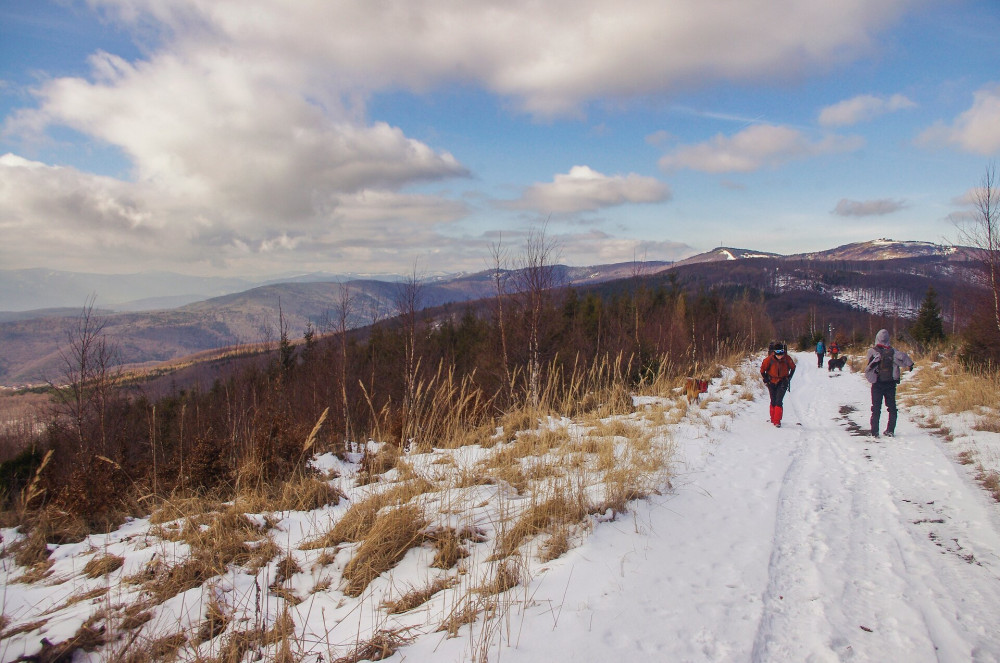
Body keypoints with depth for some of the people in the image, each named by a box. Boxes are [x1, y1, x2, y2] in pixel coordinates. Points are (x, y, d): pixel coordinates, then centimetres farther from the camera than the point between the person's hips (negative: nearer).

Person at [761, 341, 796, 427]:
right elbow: (762, 369, 0)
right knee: (773, 401, 7)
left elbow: (793, 368, 7)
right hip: (772, 382, 1)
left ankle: (777, 421, -13)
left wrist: (789, 378, 3)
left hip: (782, 382, -1)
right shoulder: (769, 359, -17)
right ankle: (773, 419, 25)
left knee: (779, 401, -13)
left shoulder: (787, 359, -14)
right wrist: (766, 379, -1)